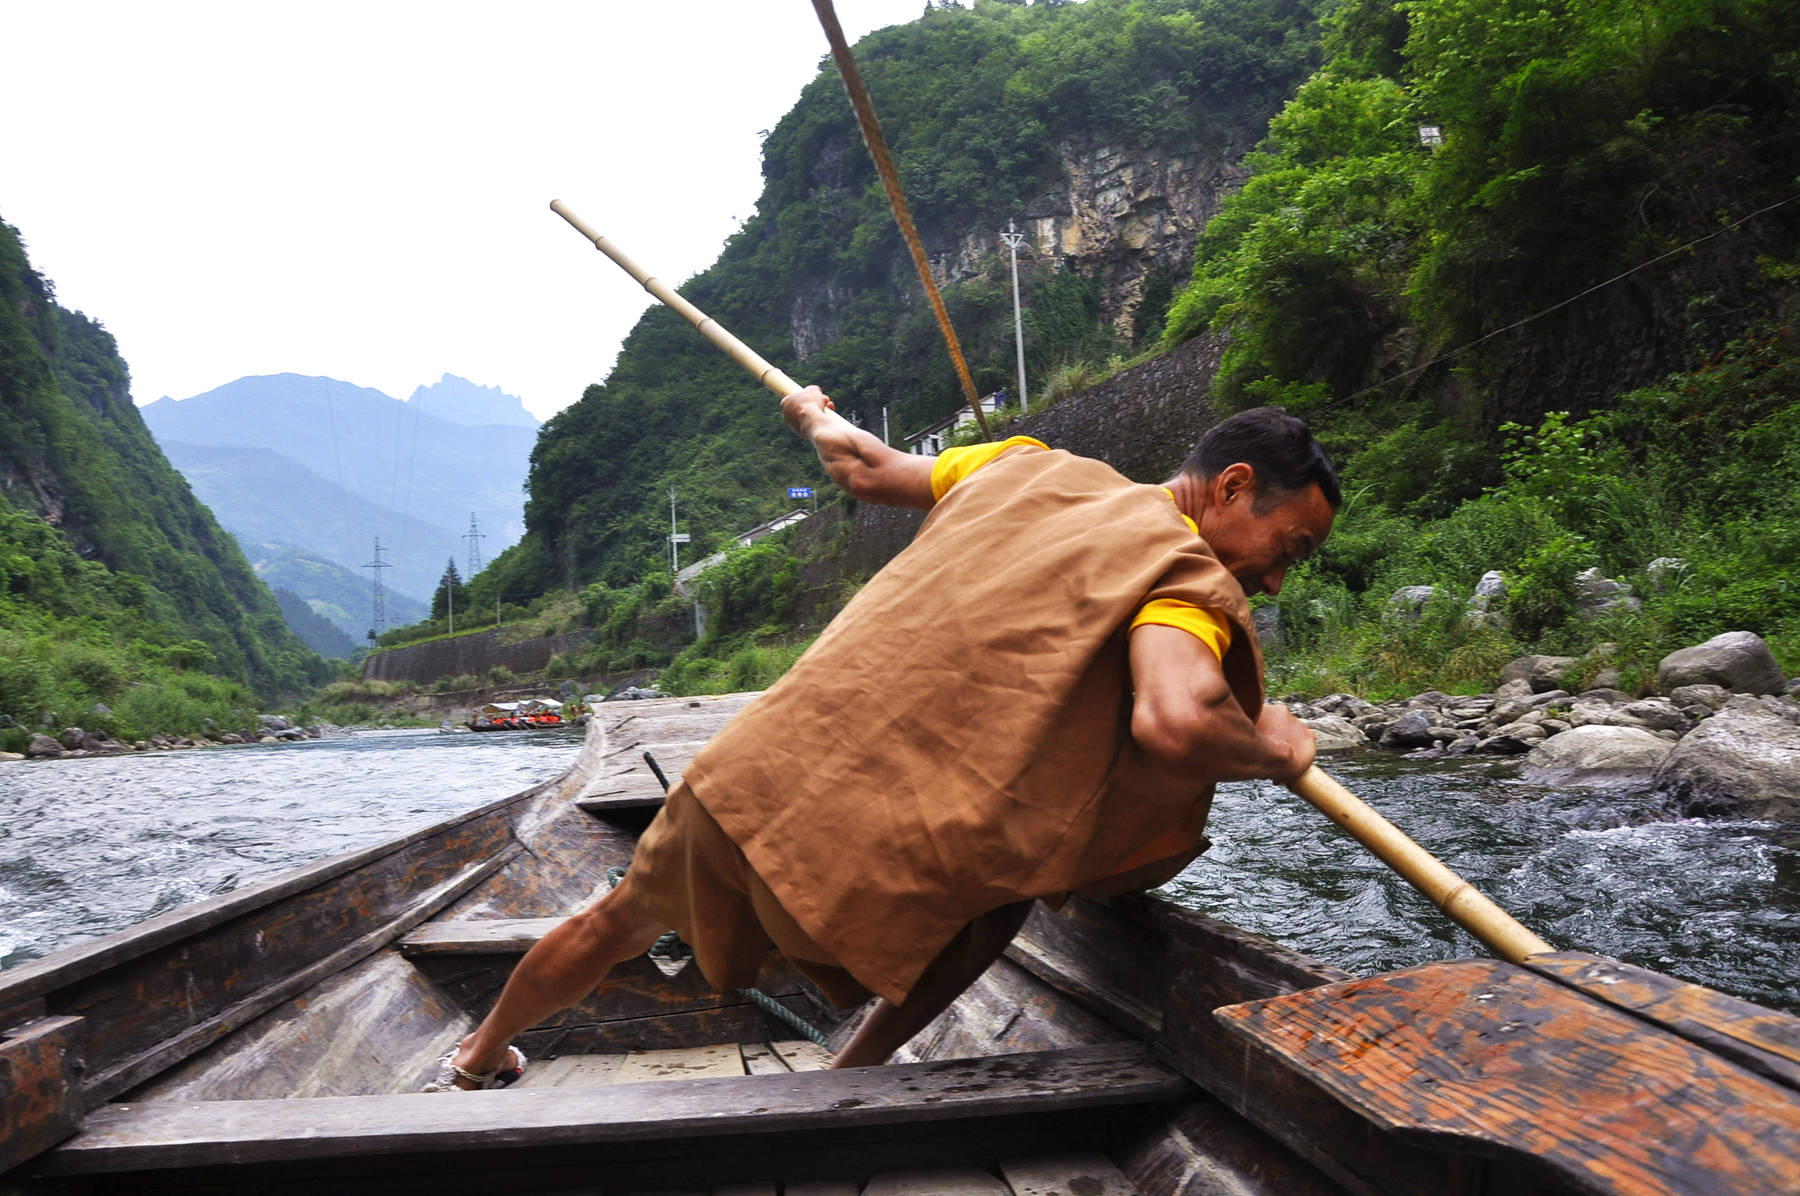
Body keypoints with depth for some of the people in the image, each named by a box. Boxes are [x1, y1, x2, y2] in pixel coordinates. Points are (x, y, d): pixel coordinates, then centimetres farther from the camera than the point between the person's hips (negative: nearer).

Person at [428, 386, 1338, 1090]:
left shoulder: (1030, 465, 11)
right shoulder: (1188, 576, -7)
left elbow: (865, 470, 22)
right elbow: (1173, 723, -27)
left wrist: (818, 419, 43)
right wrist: (1271, 750, -6)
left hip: (747, 773, 6)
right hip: (863, 865, -6)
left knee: (619, 926, 31)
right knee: (1002, 893, 27)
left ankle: (481, 1056, 57)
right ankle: (850, 1078, 29)